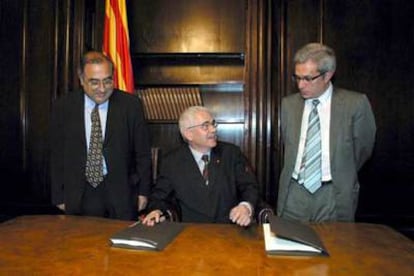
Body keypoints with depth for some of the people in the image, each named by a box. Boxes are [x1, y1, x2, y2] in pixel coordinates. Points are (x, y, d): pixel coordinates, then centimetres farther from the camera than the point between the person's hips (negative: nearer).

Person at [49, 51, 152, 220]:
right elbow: (57, 155, 6)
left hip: (121, 193, -1)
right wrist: (59, 196, 5)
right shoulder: (63, 108, -1)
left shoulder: (130, 105, -6)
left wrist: (143, 191, 0)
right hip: (79, 195, 1)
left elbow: (143, 153, 0)